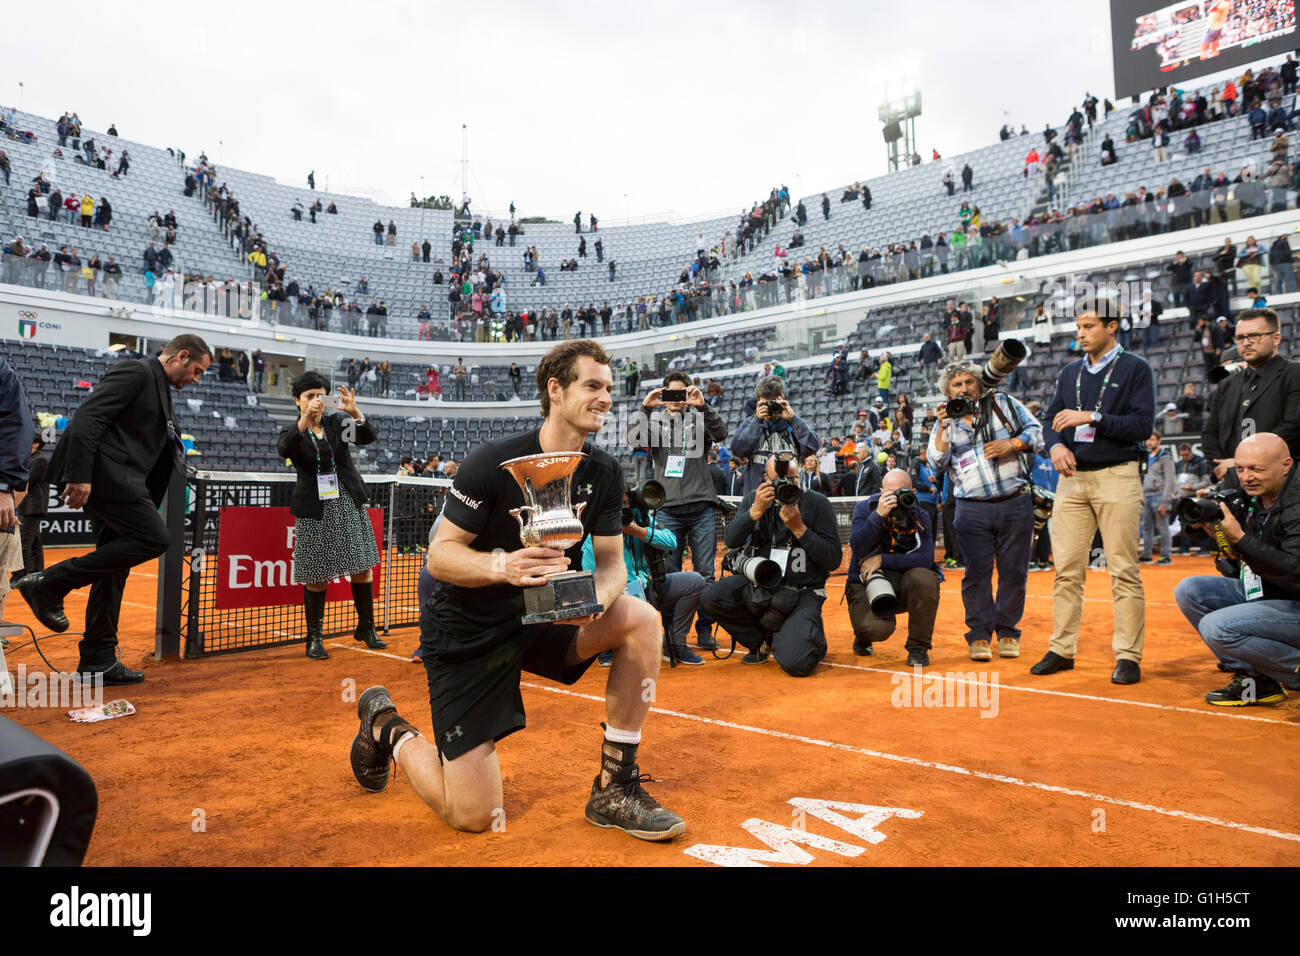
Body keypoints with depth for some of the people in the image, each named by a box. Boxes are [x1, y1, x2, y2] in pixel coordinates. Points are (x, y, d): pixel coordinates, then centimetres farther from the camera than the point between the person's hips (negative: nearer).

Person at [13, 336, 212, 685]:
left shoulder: (161, 390, 24)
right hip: (101, 472, -10)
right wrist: (79, 475, -24)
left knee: (115, 562, 9)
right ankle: (50, 583, -10)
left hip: (115, 481, 10)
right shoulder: (137, 371, -6)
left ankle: (98, 660, 16)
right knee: (154, 538, -19)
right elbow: (88, 416, -17)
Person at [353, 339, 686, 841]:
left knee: (642, 619, -21)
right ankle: (388, 728, 24)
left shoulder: (604, 473, -4)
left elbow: (611, 562, -5)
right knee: (473, 816, -6)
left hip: (543, 617, 5)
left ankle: (614, 789, -8)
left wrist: (596, 598, -28)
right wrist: (503, 565, -38)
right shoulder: (493, 461, -19)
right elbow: (439, 555, -18)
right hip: (467, 633, -5)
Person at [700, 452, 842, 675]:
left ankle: (809, 635, 15)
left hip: (803, 592, -4)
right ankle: (761, 641, 4)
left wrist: (799, 528, -18)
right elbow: (731, 541, -8)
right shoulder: (754, 499, 5)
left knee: (795, 663, -25)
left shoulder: (817, 503, -4)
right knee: (710, 596, -23)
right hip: (759, 583, 4)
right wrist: (756, 510, -22)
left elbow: (834, 560, -9)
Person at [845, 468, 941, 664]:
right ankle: (863, 637, 13)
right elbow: (858, 549, -21)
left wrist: (882, 559, -21)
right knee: (876, 628, -31)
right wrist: (879, 515, -30)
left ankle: (918, 647, -10)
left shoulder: (920, 516, -4)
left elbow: (926, 558, -18)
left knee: (925, 578, -33)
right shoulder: (864, 508, -5)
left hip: (904, 585, 2)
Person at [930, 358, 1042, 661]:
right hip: (973, 509, 0)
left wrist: (1012, 444, -9)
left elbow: (1036, 432, 8)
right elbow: (938, 464, -2)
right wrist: (943, 427, -12)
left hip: (1016, 504, 0)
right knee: (977, 573, 0)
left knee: (1014, 571, 4)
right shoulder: (946, 423, 10)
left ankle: (1007, 632, 17)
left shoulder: (1004, 404, 11)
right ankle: (979, 635, 10)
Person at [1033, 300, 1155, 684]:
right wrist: (1056, 444, -8)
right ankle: (1062, 649, 11)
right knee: (1066, 569, 4)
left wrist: (1091, 417, -17)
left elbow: (1143, 425, -9)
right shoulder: (1070, 372, 16)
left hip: (1117, 477, -4)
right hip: (1072, 478, 5)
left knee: (1123, 570, -4)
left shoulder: (1135, 369, 1)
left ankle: (1128, 656, 3)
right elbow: (1050, 418, 13)